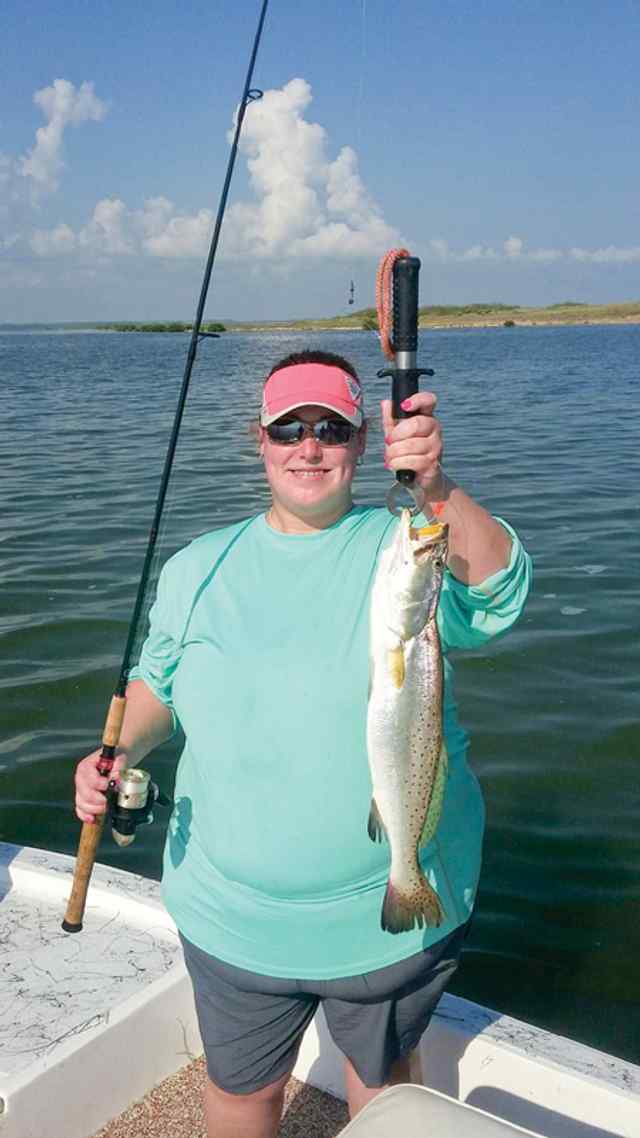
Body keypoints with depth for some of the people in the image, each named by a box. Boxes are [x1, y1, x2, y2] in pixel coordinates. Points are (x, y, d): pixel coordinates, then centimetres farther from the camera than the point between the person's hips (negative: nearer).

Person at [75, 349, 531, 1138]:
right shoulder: (199, 568, 2)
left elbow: (499, 593, -27)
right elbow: (158, 682, 11)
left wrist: (438, 491, -43)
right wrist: (117, 752, -8)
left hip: (394, 910, -2)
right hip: (233, 913, 2)